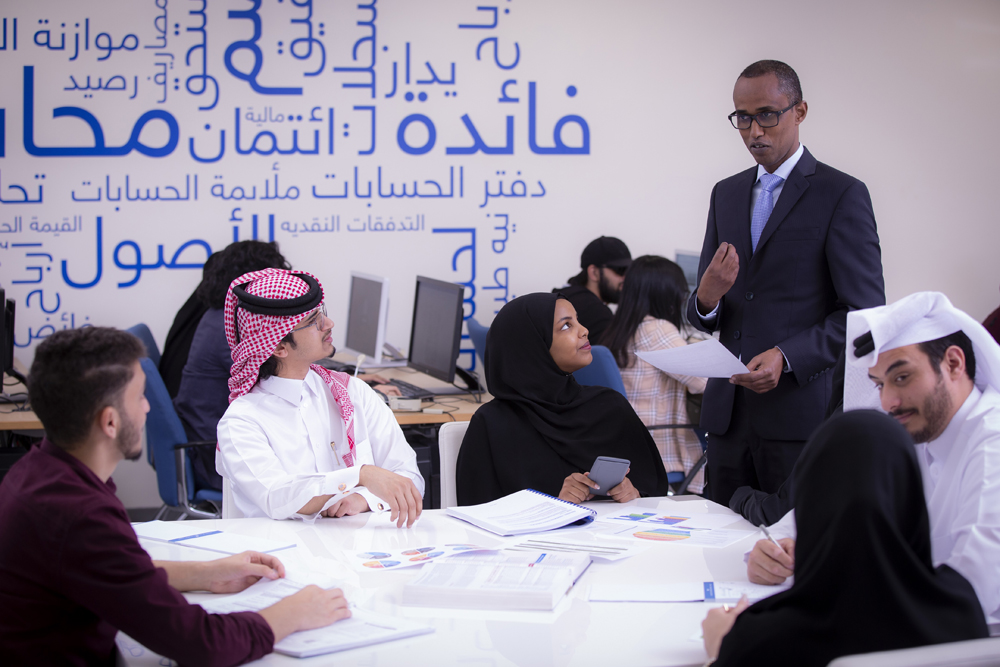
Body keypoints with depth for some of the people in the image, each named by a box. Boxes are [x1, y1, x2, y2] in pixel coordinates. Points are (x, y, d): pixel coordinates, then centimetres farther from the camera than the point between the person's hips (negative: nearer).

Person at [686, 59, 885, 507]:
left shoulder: (842, 195, -2)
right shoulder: (726, 194, 16)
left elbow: (865, 314, -7)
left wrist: (788, 357, -19)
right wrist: (706, 298, -7)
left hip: (802, 414, -5)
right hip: (728, 414, 5)